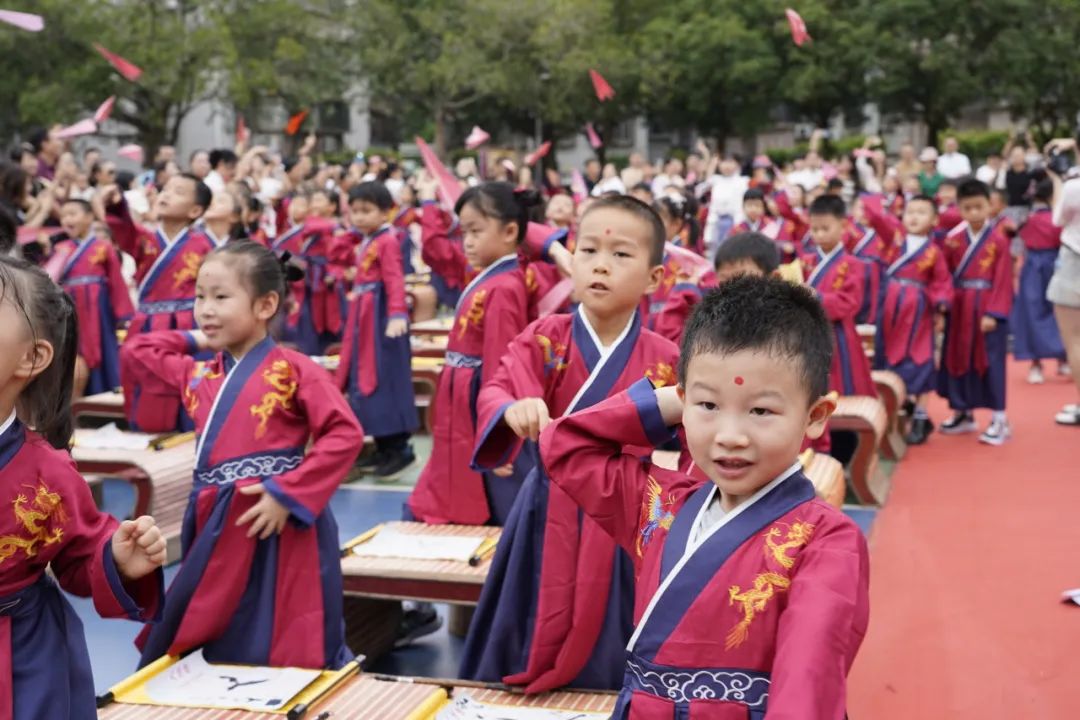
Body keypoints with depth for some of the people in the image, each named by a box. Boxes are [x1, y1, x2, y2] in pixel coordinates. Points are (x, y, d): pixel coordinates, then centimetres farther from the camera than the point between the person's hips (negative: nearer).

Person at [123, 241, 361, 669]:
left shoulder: (293, 371, -7)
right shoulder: (200, 374, 13)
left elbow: (345, 435, -16)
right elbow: (137, 350, 29)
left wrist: (289, 494, -20)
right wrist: (193, 340, 19)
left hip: (277, 526, -6)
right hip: (218, 529, 6)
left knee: (293, 659, 0)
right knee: (227, 657, 18)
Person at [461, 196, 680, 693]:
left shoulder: (665, 361, -5)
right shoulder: (544, 339, -4)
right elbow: (495, 390, -19)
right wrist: (515, 409, -39)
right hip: (550, 519, 1)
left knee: (607, 668, 8)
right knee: (530, 647, 12)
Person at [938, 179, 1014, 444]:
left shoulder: (998, 240, -6)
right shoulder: (953, 239, 5)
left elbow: (1003, 281, -10)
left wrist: (994, 313, -16)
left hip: (987, 308, -4)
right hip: (959, 309, 4)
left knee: (990, 361, -3)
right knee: (958, 358, 11)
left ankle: (999, 420, 3)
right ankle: (963, 413, 25)